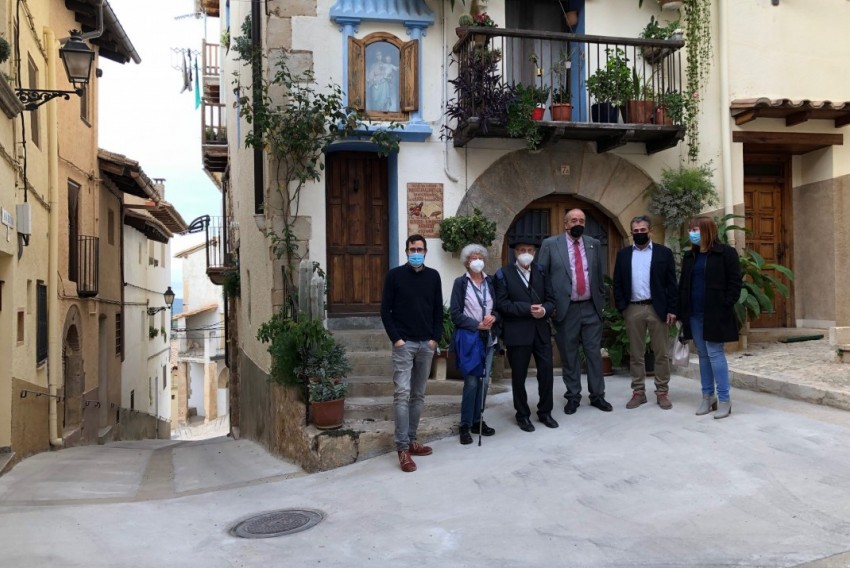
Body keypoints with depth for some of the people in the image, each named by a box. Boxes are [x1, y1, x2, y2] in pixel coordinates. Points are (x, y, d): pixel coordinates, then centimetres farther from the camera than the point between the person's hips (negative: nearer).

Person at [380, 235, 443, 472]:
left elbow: (438, 310, 10)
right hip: (404, 344, -4)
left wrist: (435, 338, 0)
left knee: (418, 395, 10)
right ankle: (402, 448, -7)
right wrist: (396, 338, -11)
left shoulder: (433, 276, 7)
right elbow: (385, 310, -3)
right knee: (402, 393, -9)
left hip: (427, 344, 4)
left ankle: (411, 440, 19)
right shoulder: (395, 275, -2)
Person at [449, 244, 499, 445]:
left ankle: (477, 420, 20)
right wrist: (477, 324, -16)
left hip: (489, 338, 5)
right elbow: (455, 313, -8)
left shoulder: (490, 281, 9)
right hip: (469, 338, -4)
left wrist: (493, 317, -11)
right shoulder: (460, 283, -3)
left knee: (484, 381, 8)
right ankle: (465, 425, 3)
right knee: (471, 382, -7)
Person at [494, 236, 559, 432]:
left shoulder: (541, 271, 10)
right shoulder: (504, 274, -4)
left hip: (541, 330, 4)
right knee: (519, 376, 6)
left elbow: (550, 299, 8)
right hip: (517, 332, -3)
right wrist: (527, 309, -18)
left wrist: (544, 310, -14)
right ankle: (523, 415, 21)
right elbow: (502, 304, -12)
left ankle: (545, 412, 23)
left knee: (546, 371, 5)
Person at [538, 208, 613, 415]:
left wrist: (601, 300, 11)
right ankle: (573, 397, 18)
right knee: (569, 355, 6)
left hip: (591, 308, 2)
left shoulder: (594, 244, 8)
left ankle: (597, 395, 18)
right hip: (566, 309, -2)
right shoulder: (551, 244, -1)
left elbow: (599, 275, 13)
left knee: (594, 353, 7)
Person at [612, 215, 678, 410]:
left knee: (661, 353, 3)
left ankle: (662, 392, 12)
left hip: (657, 308, -2)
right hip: (633, 309, 2)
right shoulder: (623, 254, 9)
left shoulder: (664, 252, 3)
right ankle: (638, 391, 14)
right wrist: (621, 307, -3)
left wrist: (671, 309, -7)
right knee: (635, 353, 7)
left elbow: (671, 283, 0)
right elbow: (617, 283, 7)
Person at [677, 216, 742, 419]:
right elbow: (683, 285, 15)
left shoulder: (725, 252, -4)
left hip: (715, 314, -6)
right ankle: (708, 396, 19)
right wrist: (681, 312, 8)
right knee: (703, 355, 10)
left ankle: (724, 399, 3)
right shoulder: (690, 256, 13)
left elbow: (735, 282, -7)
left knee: (715, 354, -5)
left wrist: (725, 307, -14)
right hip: (694, 314, 6)